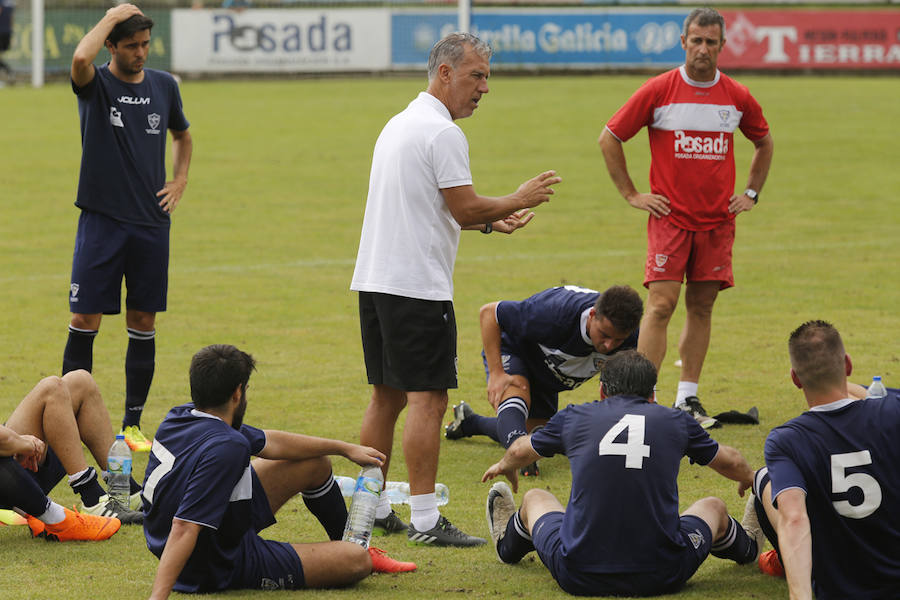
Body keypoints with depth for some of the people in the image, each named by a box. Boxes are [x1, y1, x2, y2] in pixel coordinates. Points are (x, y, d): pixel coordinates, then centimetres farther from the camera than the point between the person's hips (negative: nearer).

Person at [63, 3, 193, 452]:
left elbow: (182, 135, 27)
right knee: (85, 321, -5)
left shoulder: (164, 86, 8)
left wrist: (180, 181, 11)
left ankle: (132, 424, 15)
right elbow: (80, 58, -29)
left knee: (143, 323, 6)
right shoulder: (96, 84, -4)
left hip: (151, 224, 3)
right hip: (101, 221, -3)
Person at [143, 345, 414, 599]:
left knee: (315, 463, 19)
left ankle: (352, 541, 44)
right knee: (357, 561, -5)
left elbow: (269, 443, 9)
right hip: (222, 571, -9)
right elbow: (184, 529, -40)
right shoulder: (226, 448, -34)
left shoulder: (183, 417, -4)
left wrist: (346, 448, 18)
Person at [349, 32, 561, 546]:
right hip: (418, 285, -10)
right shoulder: (442, 132, -13)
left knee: (387, 396, 15)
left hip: (374, 281, 10)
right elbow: (465, 208, -15)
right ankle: (425, 520, -10)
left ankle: (371, 508, 19)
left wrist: (490, 221, 20)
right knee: (428, 399, -8)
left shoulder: (399, 124, 18)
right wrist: (518, 200, 0)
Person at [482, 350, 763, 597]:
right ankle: (746, 548, 62)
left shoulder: (574, 417, 5)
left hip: (579, 578, 0)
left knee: (535, 498, 31)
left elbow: (521, 451, 27)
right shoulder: (676, 421, 4)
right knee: (713, 507, 30)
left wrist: (505, 466, 52)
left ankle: (508, 543, 63)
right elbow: (730, 462, 23)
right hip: (662, 578, 0)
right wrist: (748, 479, 49)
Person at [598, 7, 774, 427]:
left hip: (718, 219, 3)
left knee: (701, 306, 6)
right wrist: (631, 194, 0)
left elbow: (764, 142, 23)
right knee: (661, 305, -11)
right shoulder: (658, 91, -5)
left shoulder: (738, 97, 4)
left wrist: (751, 193, 15)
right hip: (669, 217, -3)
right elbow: (609, 138, 2)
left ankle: (687, 398, 14)